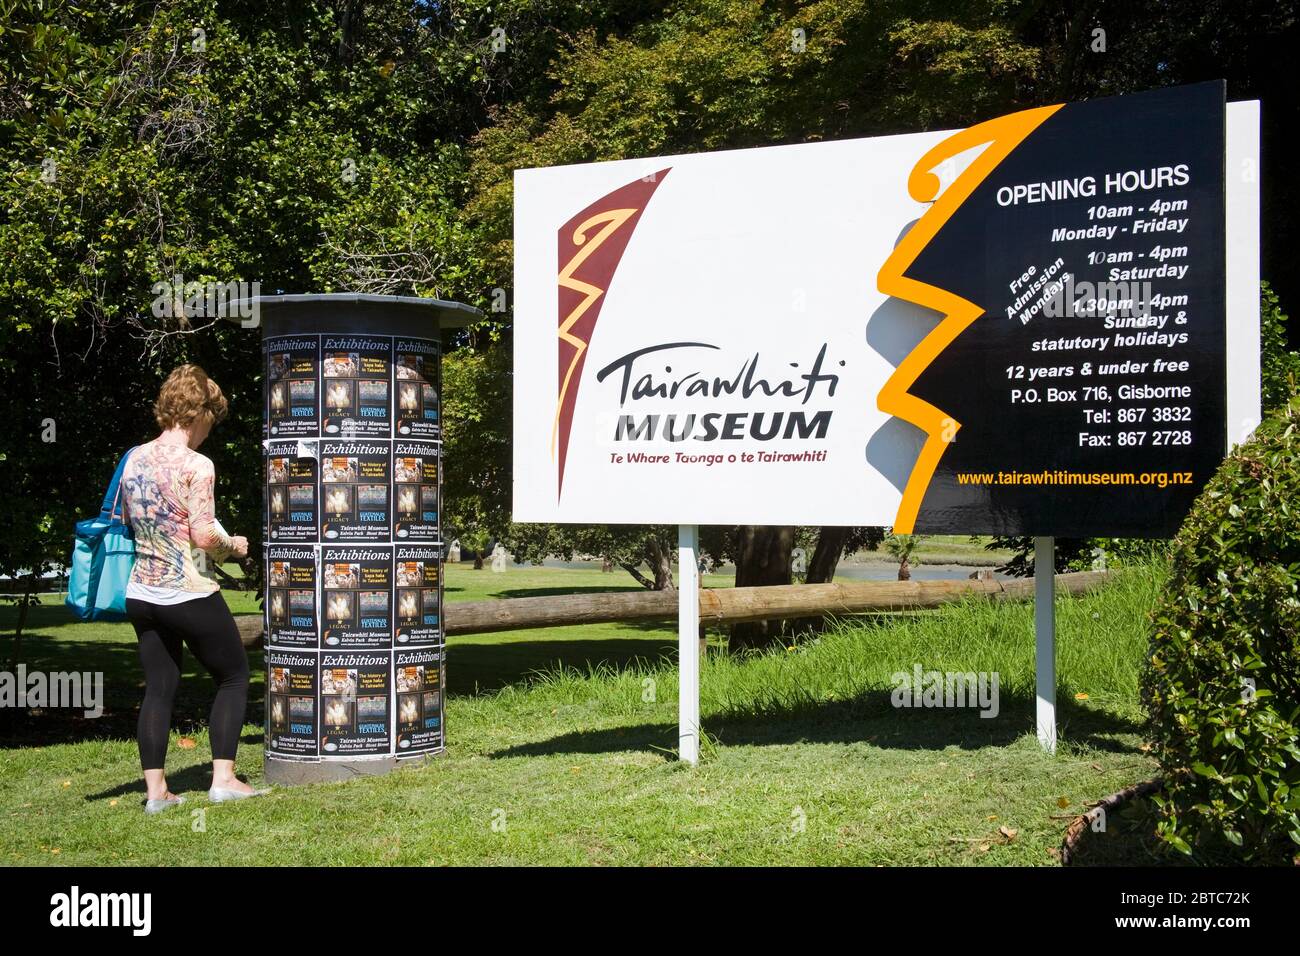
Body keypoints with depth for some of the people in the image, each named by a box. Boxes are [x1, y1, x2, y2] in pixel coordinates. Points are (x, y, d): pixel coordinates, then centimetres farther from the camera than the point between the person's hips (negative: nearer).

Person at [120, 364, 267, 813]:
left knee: (158, 687, 11)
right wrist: (232, 545, -1)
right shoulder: (196, 465, -15)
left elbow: (126, 523, 14)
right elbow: (204, 536, -20)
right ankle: (223, 777, 7)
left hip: (141, 592, 6)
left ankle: (155, 788, 10)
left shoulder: (134, 459, 5)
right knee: (233, 676, 10)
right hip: (190, 595, -6)